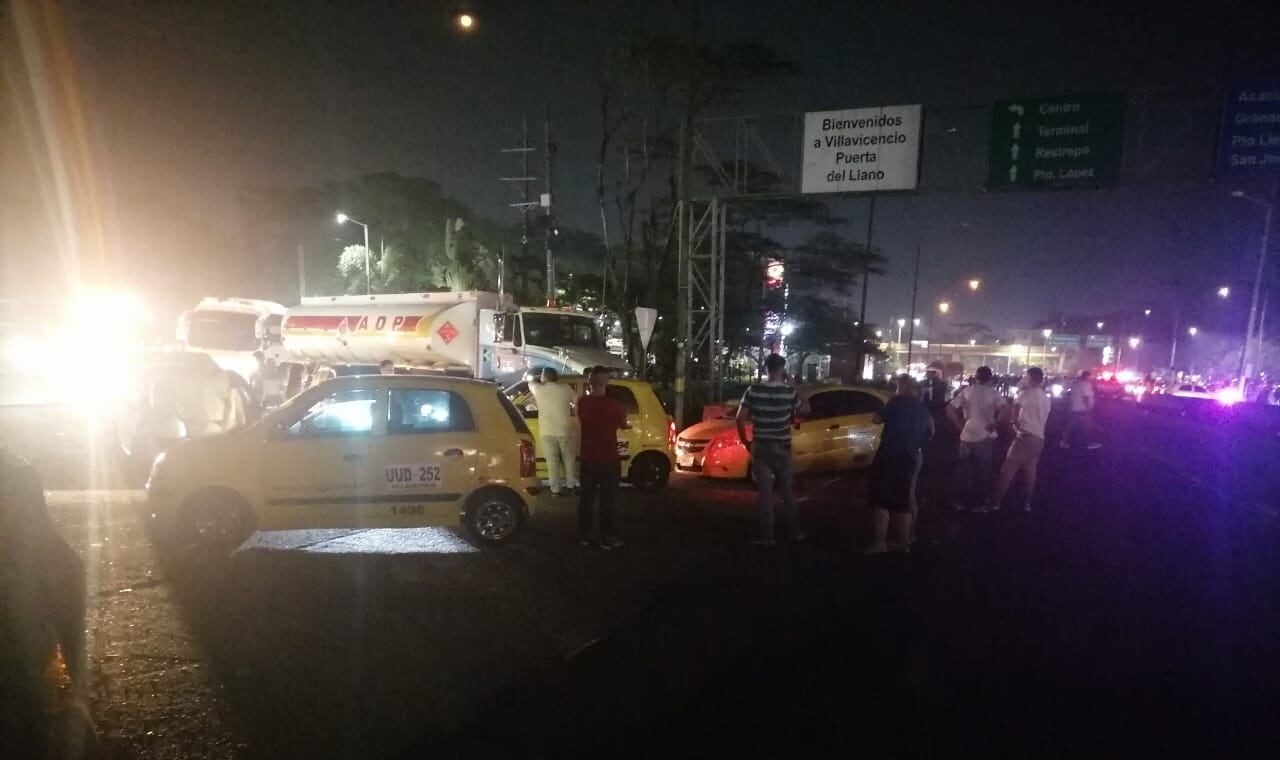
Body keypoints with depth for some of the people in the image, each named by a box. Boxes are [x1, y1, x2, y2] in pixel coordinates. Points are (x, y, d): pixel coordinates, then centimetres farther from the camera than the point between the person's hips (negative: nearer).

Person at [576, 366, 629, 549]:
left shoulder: (582, 402, -3)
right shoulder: (614, 404, -15)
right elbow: (623, 425, 1)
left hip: (588, 457, 4)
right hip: (608, 458, -4)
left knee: (587, 497, 11)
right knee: (607, 498, 3)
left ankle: (585, 534, 18)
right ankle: (606, 537, 7)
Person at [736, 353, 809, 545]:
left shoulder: (753, 390, -6)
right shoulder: (789, 391, -6)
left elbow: (739, 419, -6)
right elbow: (805, 410, 12)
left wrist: (745, 442, 6)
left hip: (760, 447, 0)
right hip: (782, 448, 1)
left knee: (764, 491, 4)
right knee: (787, 490, 14)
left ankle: (767, 535, 5)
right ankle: (796, 531, 21)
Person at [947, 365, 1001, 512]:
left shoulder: (966, 391, 2)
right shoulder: (994, 393, -1)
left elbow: (950, 409, -4)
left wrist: (960, 424, 2)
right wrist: (994, 424, -4)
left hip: (967, 435, 1)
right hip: (986, 437, -1)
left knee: (966, 471, 12)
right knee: (983, 471, 10)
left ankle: (964, 502, 18)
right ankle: (979, 503, 15)